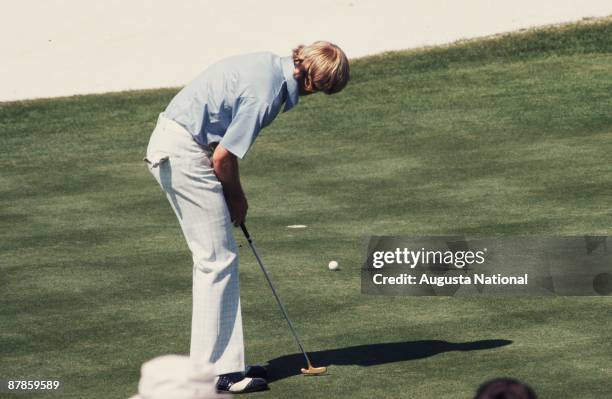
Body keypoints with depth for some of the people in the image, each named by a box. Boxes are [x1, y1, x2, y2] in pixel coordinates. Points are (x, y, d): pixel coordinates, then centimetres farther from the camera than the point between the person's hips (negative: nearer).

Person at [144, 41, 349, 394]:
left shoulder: (273, 67, 8)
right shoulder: (265, 94, -22)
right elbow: (222, 158, -17)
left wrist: (234, 197, 15)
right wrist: (236, 197, 2)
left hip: (171, 145, 10)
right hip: (183, 152, -10)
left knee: (218, 258, 12)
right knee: (218, 260, -6)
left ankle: (227, 361, 16)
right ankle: (213, 370, -4)